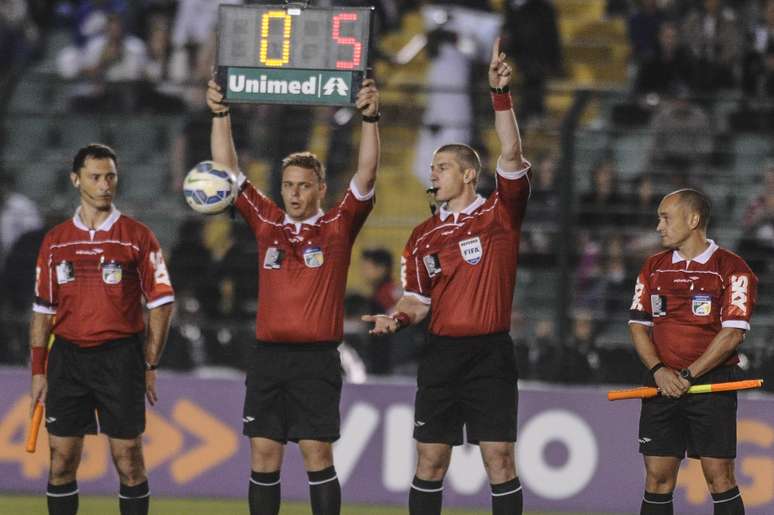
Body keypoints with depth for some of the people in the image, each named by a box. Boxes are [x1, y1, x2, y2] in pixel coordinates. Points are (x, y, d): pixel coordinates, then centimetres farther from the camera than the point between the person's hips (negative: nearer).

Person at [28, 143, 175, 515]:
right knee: (61, 460, 2)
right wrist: (38, 370, 7)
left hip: (121, 358, -3)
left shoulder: (137, 236, 1)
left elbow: (160, 303, 1)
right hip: (67, 357, 3)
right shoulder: (55, 241, 9)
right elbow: (43, 310, 12)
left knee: (128, 458, -2)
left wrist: (150, 365, -3)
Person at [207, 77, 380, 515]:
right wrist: (221, 116, -1)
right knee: (263, 454, 3)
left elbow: (366, 175, -7)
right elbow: (229, 171, 8)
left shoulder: (338, 227, 3)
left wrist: (371, 118, -17)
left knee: (317, 454, -5)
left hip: (317, 359, -3)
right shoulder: (267, 223, 11)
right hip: (268, 356, 3)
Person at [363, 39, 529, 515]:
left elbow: (512, 154, -13)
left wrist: (501, 93, -21)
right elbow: (419, 300, 16)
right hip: (442, 352, 4)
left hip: (490, 354, -4)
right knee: (430, 460, 4)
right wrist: (396, 319, -5)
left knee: (499, 458, -5)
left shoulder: (499, 215, 0)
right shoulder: (424, 237, 12)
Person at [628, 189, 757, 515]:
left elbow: (733, 332, -10)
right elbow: (638, 325, 9)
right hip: (663, 386, 4)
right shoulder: (654, 268, 13)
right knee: (657, 476, 1)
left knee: (719, 477, -7)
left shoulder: (731, 269, -3)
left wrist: (689, 375, -15)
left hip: (712, 383, -4)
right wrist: (659, 371, -8)